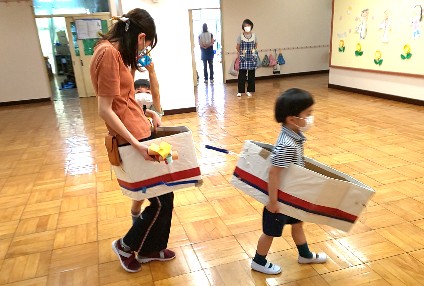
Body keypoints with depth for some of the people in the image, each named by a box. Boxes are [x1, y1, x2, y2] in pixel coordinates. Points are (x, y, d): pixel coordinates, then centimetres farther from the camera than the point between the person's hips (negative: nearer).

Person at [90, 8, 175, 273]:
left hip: (139, 133, 10)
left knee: (160, 196, 17)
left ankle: (150, 249, 34)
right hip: (133, 138, -10)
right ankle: (126, 246, 26)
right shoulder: (109, 53, -18)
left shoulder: (115, 51, 11)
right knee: (162, 200, 4)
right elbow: (105, 110, -21)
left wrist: (147, 112, 10)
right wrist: (135, 143, -23)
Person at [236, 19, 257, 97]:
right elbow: (238, 46, 6)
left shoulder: (254, 35, 3)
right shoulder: (240, 36, -1)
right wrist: (240, 52, 1)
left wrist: (253, 50, 4)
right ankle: (240, 91, 4)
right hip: (243, 58, -2)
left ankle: (249, 91, 15)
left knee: (251, 74, 5)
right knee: (241, 74, -3)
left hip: (252, 57, 2)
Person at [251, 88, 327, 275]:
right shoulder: (288, 145, -35)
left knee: (297, 223, 27)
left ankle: (305, 255, 50)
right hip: (281, 196, -9)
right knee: (271, 231, 12)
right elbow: (274, 173, -33)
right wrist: (273, 201, -26)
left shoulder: (294, 133, -7)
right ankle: (259, 262, 35)